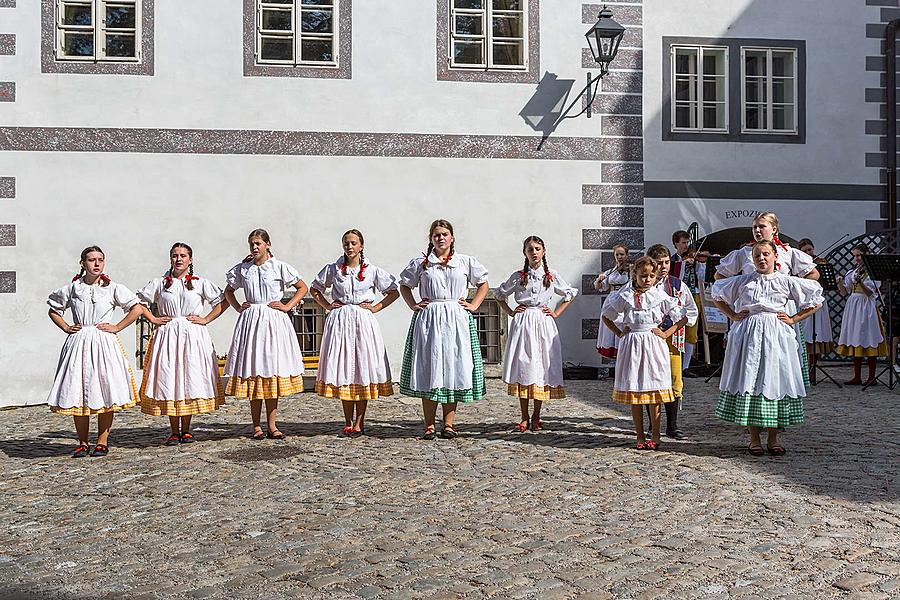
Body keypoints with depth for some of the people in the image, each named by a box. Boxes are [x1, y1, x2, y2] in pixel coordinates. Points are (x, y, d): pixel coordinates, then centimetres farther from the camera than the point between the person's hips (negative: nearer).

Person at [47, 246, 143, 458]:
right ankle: (83, 443, 11)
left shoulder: (112, 288, 1)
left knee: (105, 393, -4)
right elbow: (53, 311, 21)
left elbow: (137, 308, 3)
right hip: (78, 343, 2)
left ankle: (102, 441, 6)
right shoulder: (71, 288, 7)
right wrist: (66, 328, 7)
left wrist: (117, 327, -2)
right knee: (77, 392, 0)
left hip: (104, 344, -2)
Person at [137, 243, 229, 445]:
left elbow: (224, 301, 7)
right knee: (168, 381, -2)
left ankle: (186, 430, 10)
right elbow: (139, 302, 16)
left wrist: (206, 319, 0)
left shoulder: (201, 283, 6)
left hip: (193, 337, 0)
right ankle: (174, 431, 6)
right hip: (167, 337, 1)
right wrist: (153, 319, 5)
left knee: (191, 381, 0)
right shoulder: (159, 283, 8)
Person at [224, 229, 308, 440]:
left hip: (274, 321, -1)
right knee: (253, 371, 0)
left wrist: (288, 306, -2)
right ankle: (257, 426, 5)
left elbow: (302, 287, 7)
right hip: (250, 320, 2)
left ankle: (272, 425, 5)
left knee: (273, 370, -1)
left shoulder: (279, 267, 1)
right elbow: (228, 291, 23)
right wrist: (238, 307, 9)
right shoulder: (242, 269, 8)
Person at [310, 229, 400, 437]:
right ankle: (348, 422, 8)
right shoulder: (332, 269, 7)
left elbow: (394, 291, 8)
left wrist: (376, 307, 0)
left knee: (363, 370, -2)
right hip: (339, 322, 1)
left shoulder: (372, 271, 3)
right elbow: (314, 289, 19)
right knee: (342, 371, 1)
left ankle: (359, 422, 4)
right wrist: (328, 306, 8)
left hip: (364, 322, -1)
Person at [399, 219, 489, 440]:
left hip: (457, 321, 0)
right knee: (428, 371, -2)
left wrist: (473, 305, 7)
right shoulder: (420, 263, 8)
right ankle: (429, 425, 3)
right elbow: (405, 285, 21)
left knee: (454, 369, -1)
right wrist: (413, 305, 8)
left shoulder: (466, 262, 8)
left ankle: (449, 423, 7)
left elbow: (483, 283, 18)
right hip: (428, 320, 0)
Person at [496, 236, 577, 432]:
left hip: (543, 324, 0)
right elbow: (499, 294, 18)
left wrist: (556, 313, 9)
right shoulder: (518, 276, 6)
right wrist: (510, 312, 7)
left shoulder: (552, 276, 6)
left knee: (541, 369, 0)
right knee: (522, 368, -3)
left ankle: (536, 417, 10)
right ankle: (524, 418, 4)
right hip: (522, 324, 0)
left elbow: (571, 293, 18)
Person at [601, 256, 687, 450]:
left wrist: (666, 334, -3)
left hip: (653, 345, -1)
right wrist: (619, 333, 6)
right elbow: (605, 316, 15)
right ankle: (640, 436, 14)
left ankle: (654, 436, 10)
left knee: (653, 392, 0)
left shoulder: (660, 297, 0)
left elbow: (683, 318, 5)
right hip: (631, 345, 1)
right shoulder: (624, 297, 2)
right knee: (633, 391, 4)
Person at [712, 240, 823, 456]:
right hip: (748, 334, 1)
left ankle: (773, 438, 12)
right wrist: (733, 316, 11)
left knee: (774, 381, 0)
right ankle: (754, 439, 7)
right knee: (748, 380, -1)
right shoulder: (743, 282, 8)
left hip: (775, 335, -1)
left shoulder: (786, 281, 5)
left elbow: (816, 301, 9)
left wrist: (793, 319, 3)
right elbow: (717, 295, 21)